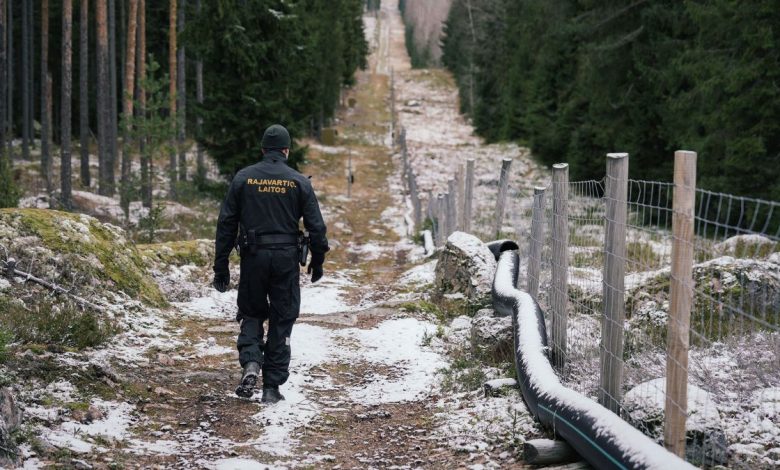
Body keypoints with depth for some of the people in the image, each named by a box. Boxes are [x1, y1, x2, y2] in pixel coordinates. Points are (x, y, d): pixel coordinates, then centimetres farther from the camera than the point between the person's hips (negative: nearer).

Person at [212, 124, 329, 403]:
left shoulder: (243, 178, 2)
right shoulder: (299, 182, 0)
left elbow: (226, 223, 1)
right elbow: (316, 226, -1)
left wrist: (221, 266, 6)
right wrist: (317, 262, 12)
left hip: (253, 257, 1)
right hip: (287, 258, -1)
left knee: (251, 314, 17)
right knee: (282, 322, 8)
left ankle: (250, 362, -9)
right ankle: (272, 387, 9)